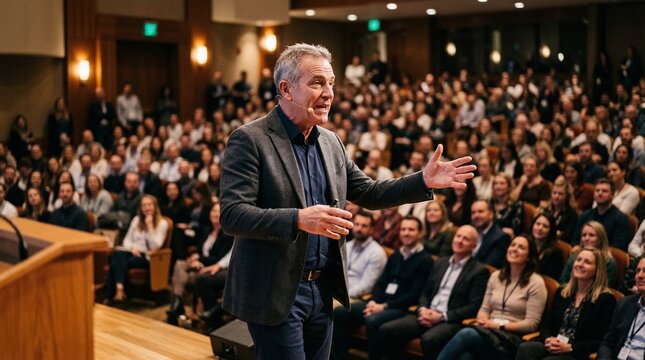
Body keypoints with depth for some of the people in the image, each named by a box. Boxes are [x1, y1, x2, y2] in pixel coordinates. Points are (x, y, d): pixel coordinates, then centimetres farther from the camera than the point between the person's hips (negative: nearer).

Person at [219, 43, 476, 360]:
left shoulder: (330, 141, 10)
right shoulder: (249, 140, -12)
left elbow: (368, 193, 15)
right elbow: (232, 215, -20)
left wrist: (424, 180, 2)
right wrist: (298, 219, -32)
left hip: (323, 289, 7)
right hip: (276, 294, -7)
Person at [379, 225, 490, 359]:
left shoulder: (480, 271, 0)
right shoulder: (440, 263, 19)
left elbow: (474, 307, -8)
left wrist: (442, 316, -16)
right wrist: (423, 310, -3)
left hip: (452, 322, -6)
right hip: (428, 316, 6)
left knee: (428, 339, -38)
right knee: (386, 330, -15)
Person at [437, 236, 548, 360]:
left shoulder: (535, 282, -1)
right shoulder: (496, 276, 16)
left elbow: (531, 324, -7)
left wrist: (498, 326, -14)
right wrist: (483, 320, -8)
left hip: (511, 338, -4)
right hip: (490, 331, 4)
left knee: (466, 334, -34)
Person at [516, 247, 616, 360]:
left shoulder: (606, 299, -2)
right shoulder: (562, 292, 16)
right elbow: (546, 323, 17)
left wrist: (570, 347, -16)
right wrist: (548, 339, -7)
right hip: (553, 347, 6)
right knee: (524, 349, -28)